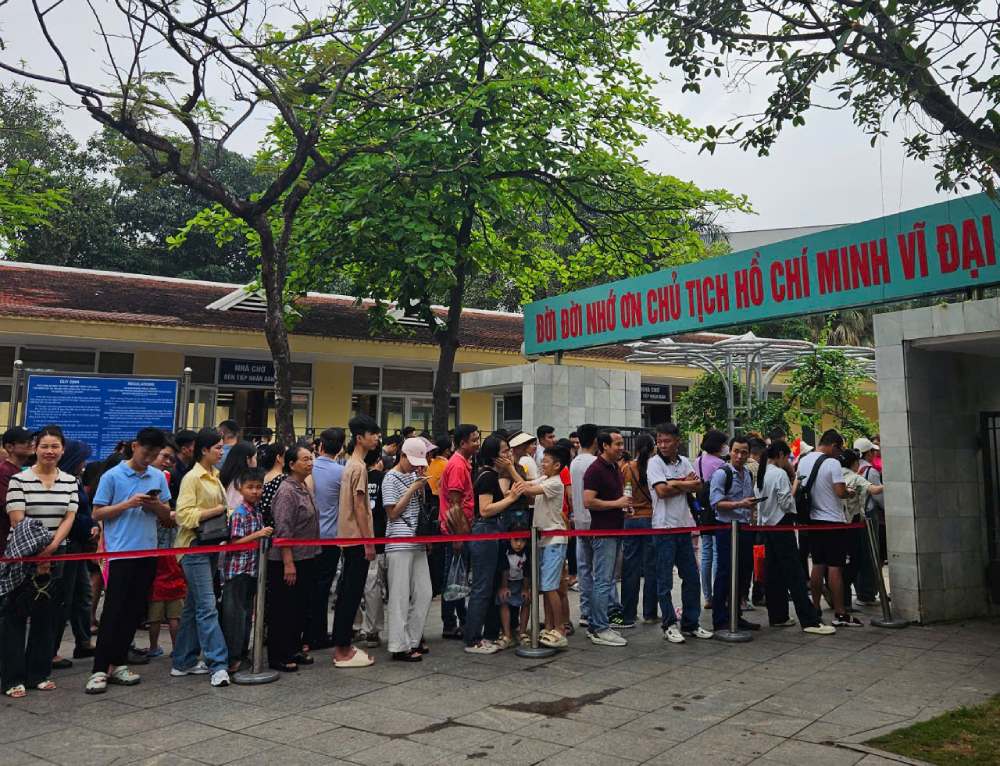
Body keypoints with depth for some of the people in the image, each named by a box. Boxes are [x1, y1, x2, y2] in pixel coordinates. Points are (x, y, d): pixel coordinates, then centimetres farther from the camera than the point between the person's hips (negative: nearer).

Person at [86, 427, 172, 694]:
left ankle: (118, 663, 19)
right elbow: (97, 514, -3)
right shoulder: (112, 476, -3)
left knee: (134, 612, 9)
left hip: (148, 552, 5)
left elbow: (167, 515, 12)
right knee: (113, 612, -4)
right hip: (120, 552, -4)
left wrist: (156, 506, -10)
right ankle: (100, 670, 1)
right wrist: (127, 504, -16)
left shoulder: (159, 477, 8)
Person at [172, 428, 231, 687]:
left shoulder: (215, 476, 12)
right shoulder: (192, 477, -12)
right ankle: (218, 665, -8)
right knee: (207, 607, -9)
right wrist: (216, 511, -17)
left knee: (193, 606, 14)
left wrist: (226, 511, 5)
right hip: (194, 547, -9)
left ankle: (183, 662, 23)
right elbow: (184, 515, -19)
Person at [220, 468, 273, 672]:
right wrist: (257, 535, -26)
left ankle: (242, 654, 24)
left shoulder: (258, 512, 10)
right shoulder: (239, 513, -13)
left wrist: (266, 535, 9)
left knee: (247, 613, 14)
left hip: (252, 569, 8)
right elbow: (234, 542, -19)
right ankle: (232, 658, 4)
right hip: (236, 569, -8)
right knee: (235, 614, -3)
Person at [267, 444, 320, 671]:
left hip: (305, 559, 9)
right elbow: (283, 530, -21)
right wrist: (288, 563, -23)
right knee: (282, 610, 1)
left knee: (299, 608, 16)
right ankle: (278, 657, 10)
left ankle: (294, 650, 27)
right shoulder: (287, 491, -17)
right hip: (287, 561, -9)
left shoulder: (304, 488, 12)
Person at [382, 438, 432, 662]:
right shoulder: (391, 478, -7)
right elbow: (392, 513, -10)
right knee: (401, 596, -3)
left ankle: (413, 639, 23)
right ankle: (400, 647, 4)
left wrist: (422, 486, 2)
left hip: (417, 541, 8)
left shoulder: (414, 475, 15)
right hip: (399, 543, -8)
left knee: (424, 594, 10)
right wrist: (412, 489, -12)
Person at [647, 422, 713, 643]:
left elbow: (698, 486, 0)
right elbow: (662, 490, -18)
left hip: (684, 525, 6)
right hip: (664, 527, -6)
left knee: (691, 576, 10)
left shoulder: (684, 462, 9)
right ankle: (670, 625, 12)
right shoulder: (654, 463, -7)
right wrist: (686, 484, -6)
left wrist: (675, 484, -14)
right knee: (664, 580, 1)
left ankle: (690, 624, 21)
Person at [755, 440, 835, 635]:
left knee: (773, 573, 11)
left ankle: (777, 617, 15)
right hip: (781, 525, -9)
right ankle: (810, 621, -8)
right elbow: (786, 504, -14)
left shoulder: (760, 475, 11)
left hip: (767, 526, 9)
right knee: (794, 574, -9)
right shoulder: (780, 474, -14)